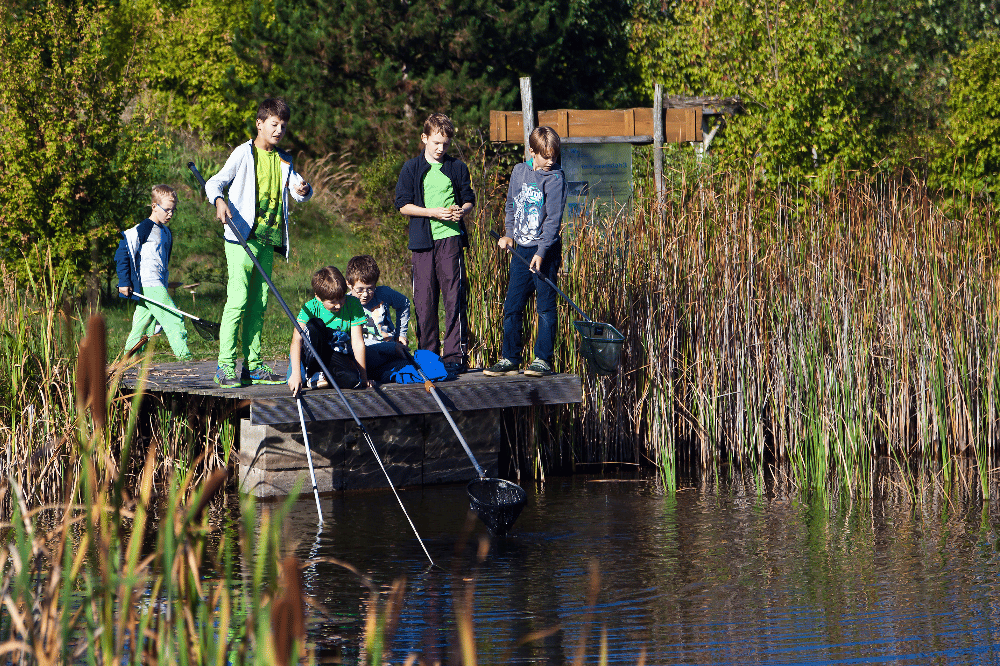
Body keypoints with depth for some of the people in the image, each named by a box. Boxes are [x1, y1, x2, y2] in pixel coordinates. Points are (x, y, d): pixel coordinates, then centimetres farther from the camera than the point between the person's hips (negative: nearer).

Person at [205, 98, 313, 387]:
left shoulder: (283, 162, 17)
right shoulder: (244, 154, -1)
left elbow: (299, 189, 12)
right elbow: (215, 182, -7)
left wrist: (303, 189, -13)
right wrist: (219, 201, -30)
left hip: (268, 241, 6)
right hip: (242, 237, -6)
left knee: (258, 305, 7)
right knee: (237, 301, -13)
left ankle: (252, 366, 11)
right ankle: (225, 367, -13)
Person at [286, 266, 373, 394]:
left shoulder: (353, 305, -14)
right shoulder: (310, 308, -17)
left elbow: (357, 343, -14)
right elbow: (297, 340, -28)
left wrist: (363, 377, -14)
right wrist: (296, 373, -41)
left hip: (340, 355, 0)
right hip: (314, 353, 0)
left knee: (352, 379, -34)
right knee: (315, 325, -31)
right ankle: (314, 374, -17)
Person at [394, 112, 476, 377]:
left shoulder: (457, 167, 9)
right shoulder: (412, 168, 6)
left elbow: (469, 199, 15)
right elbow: (403, 205, 2)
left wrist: (462, 211, -8)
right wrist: (433, 212, -11)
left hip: (451, 238, 0)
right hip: (423, 240, 0)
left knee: (454, 295, -7)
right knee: (424, 298, 2)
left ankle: (455, 355, -8)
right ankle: (428, 353, 12)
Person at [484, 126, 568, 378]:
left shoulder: (555, 178, -7)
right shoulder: (519, 171, 10)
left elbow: (553, 218, -12)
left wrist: (541, 252, -19)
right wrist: (509, 235, 7)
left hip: (546, 251, -5)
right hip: (520, 250, 5)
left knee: (545, 306, -3)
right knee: (512, 306, 5)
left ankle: (543, 359, 2)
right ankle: (509, 359, 12)